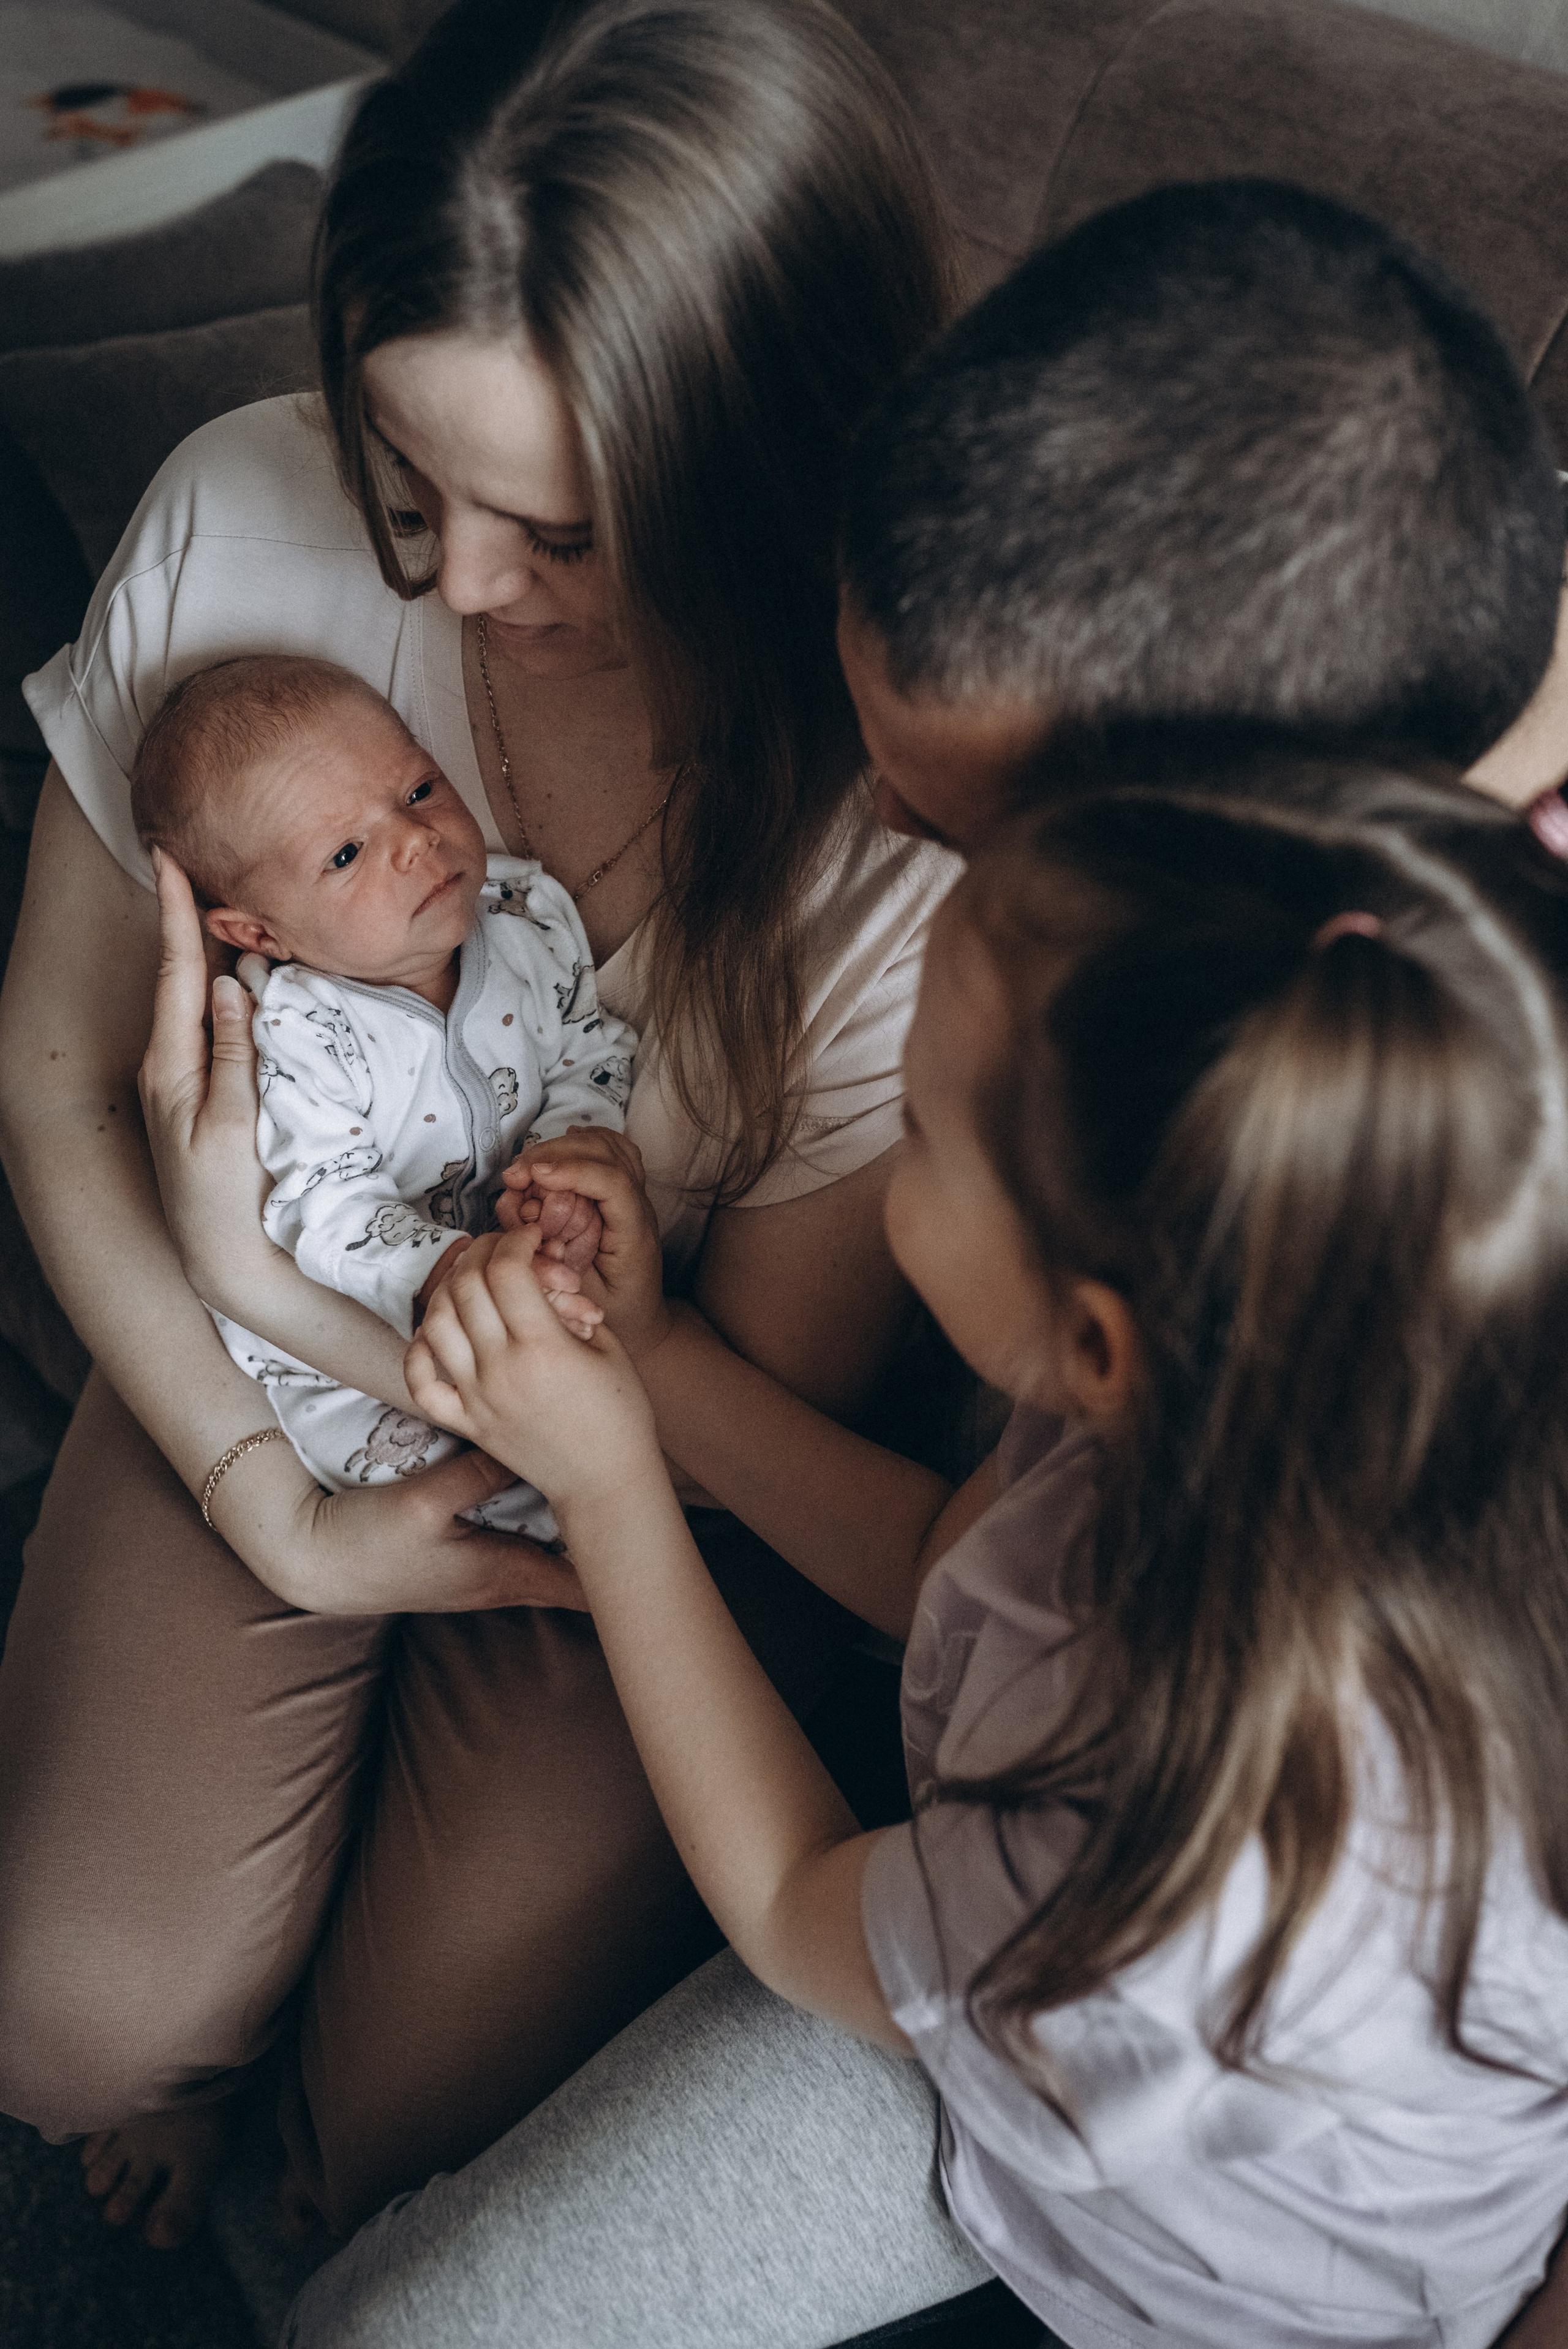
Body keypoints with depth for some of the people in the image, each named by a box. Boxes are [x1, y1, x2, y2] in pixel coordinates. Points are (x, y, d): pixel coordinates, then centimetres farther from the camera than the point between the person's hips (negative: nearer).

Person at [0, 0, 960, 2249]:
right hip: (264, 1368, 3)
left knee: (425, 2125, -6)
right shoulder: (247, 515, -21)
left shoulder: (920, 821, -31)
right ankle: (198, 2048, 29)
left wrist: (263, 1269, -26)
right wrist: (273, 1513, -14)